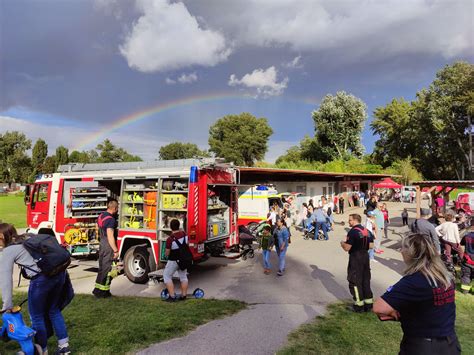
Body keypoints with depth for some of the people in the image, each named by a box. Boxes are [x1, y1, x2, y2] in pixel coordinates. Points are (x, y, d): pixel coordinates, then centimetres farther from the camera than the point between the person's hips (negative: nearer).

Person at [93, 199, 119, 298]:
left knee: (102, 268, 18)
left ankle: (97, 289, 25)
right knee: (107, 269, 0)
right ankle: (102, 291, 7)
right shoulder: (111, 219, -21)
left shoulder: (101, 216, 9)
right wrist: (116, 250, -22)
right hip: (109, 246, -10)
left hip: (102, 245, 10)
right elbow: (110, 237, -25)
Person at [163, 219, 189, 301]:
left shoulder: (170, 239, -26)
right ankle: (183, 295, 27)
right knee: (183, 276, 19)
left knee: (167, 276, 12)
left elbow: (167, 253, -17)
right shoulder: (184, 234, -9)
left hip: (174, 261, -6)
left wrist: (166, 253, 5)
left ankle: (172, 296, 8)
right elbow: (187, 244, 7)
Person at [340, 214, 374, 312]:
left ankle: (359, 305, 11)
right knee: (366, 280, 16)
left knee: (355, 281, 5)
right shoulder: (367, 231, 6)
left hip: (355, 258, -7)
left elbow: (347, 248, -20)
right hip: (365, 256, 7)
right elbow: (370, 246, 9)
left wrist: (342, 243, 0)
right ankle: (368, 303, 24)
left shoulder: (353, 232, -18)